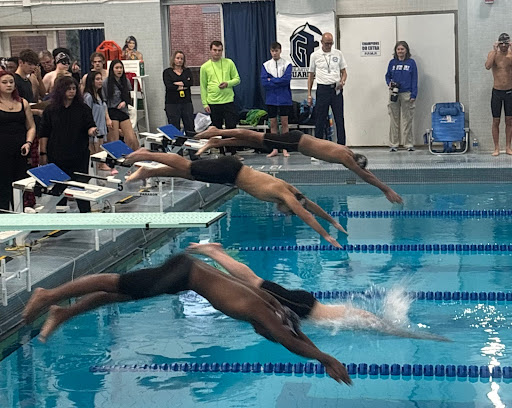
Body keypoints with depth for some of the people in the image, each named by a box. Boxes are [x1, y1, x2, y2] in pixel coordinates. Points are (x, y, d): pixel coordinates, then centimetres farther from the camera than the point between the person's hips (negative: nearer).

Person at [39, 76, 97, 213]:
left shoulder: (83, 109, 2)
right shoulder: (51, 110, 3)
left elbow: (89, 126, 0)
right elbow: (44, 134, 4)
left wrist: (92, 130, -24)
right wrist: (43, 153, 0)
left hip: (79, 155, -1)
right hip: (56, 155, 1)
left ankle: (86, 212, 8)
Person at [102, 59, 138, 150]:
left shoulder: (126, 81, 10)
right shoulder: (106, 82, -4)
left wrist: (125, 102, -4)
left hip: (123, 112, 4)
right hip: (111, 112, -4)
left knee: (132, 139, -5)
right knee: (114, 141, -7)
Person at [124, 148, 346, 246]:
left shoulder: (289, 190, 4)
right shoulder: (285, 195, -19)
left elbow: (310, 204, 17)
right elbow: (306, 216, -23)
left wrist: (333, 221, 19)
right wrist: (326, 236, -21)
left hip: (232, 169, 7)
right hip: (229, 171, -7)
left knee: (186, 172, 13)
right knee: (186, 168, -1)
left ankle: (146, 172, 20)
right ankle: (146, 155, 6)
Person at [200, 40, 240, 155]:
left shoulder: (229, 63, 5)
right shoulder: (205, 67, 5)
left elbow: (237, 79, 8)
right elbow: (203, 87, 7)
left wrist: (227, 83, -12)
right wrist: (205, 104, 0)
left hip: (228, 100, -1)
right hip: (213, 102, 1)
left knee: (231, 127, -4)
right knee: (217, 129, 6)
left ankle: (234, 152, 4)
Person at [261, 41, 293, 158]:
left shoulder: (287, 64, 0)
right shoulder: (266, 65, 5)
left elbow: (286, 79, -14)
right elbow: (264, 82, -6)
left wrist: (271, 80, -9)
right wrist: (279, 82, -11)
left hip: (284, 99, -2)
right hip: (271, 99, 2)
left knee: (284, 122, 1)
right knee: (273, 123, 5)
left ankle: (285, 149, 7)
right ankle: (275, 149, 11)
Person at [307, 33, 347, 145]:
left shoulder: (338, 54, 6)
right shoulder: (315, 55, 3)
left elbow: (344, 72, 11)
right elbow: (311, 75, 8)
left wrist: (342, 81, -12)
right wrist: (309, 94, 3)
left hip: (336, 89, 1)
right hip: (322, 89, -1)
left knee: (339, 119, 0)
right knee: (320, 120, 3)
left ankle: (341, 145, 4)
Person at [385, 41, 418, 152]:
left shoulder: (411, 63, 2)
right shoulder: (392, 63, 8)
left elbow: (414, 80, 1)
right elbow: (387, 76, 16)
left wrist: (413, 95, -6)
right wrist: (389, 83, -7)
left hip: (406, 94, -2)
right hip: (394, 94, 2)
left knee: (407, 120, 1)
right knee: (394, 120, 4)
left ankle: (409, 144, 7)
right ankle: (393, 144, 10)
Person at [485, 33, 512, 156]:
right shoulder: (493, 54, -4)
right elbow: (487, 66, -23)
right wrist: (495, 50, -21)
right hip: (497, 92, -1)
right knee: (496, 121, 2)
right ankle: (496, 148, 9)